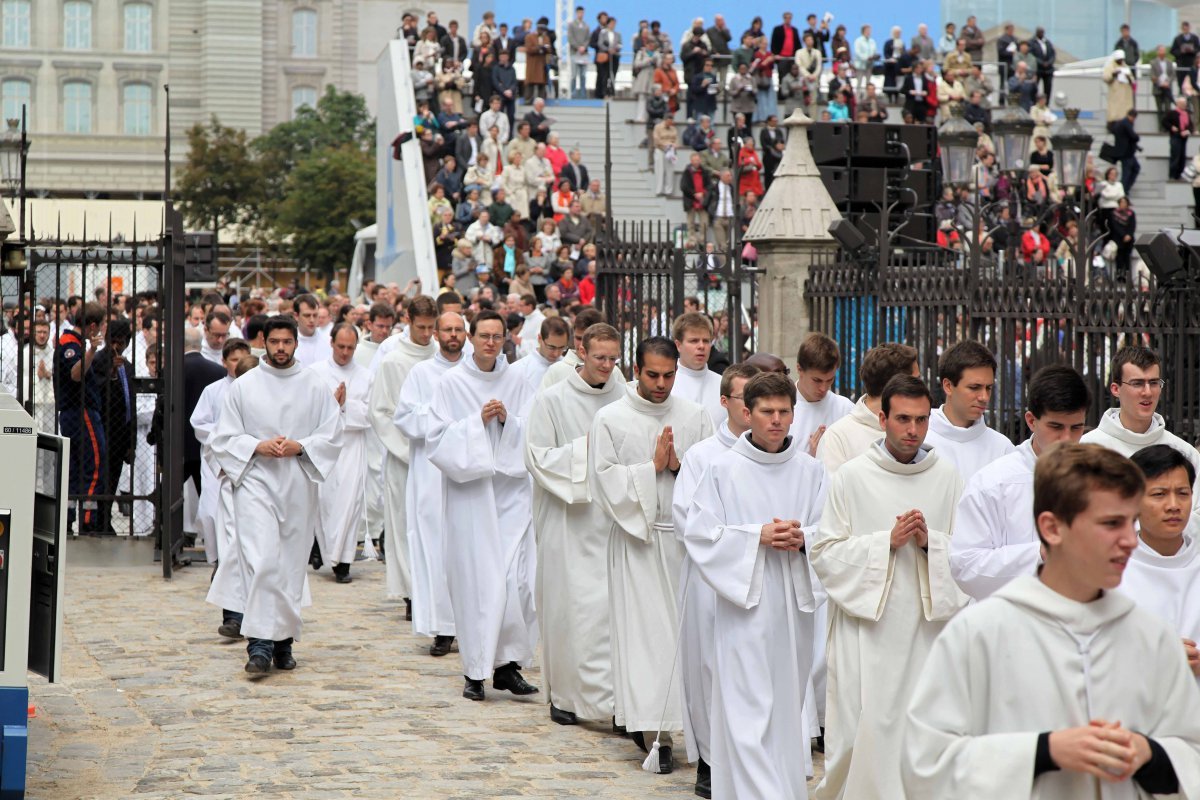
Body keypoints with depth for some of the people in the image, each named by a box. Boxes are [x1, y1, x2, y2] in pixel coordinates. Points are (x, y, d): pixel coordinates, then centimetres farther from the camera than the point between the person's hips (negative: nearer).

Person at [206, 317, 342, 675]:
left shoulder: (315, 386, 7)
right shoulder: (243, 386, 6)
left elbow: (332, 434, 6)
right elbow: (224, 438, 6)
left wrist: (300, 447, -11)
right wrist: (258, 446, -11)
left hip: (298, 486, 2)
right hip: (255, 482, -2)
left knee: (291, 564, 6)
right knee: (261, 561, -15)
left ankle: (283, 641, 18)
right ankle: (259, 644, -18)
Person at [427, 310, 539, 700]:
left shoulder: (515, 383, 9)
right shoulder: (451, 384, 2)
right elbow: (438, 438, -3)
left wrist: (507, 420, -9)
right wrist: (477, 422, -12)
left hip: (510, 489, 2)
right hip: (468, 489, -2)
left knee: (516, 578, -6)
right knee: (474, 580, -3)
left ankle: (508, 664, 3)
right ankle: (475, 671, 6)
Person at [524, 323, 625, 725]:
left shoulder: (623, 398, 8)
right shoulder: (552, 400, -2)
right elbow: (537, 458, -6)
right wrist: (584, 447, -13)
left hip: (612, 517, 3)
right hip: (569, 519, -3)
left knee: (614, 601, -1)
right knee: (570, 604, -1)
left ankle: (607, 694, 6)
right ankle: (565, 695, 11)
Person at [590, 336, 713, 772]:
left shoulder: (695, 417, 7)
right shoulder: (610, 419, 0)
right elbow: (604, 481, -6)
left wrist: (679, 465, -11)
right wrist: (652, 467, -12)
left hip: (685, 535, 3)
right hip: (636, 538, -3)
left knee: (685, 626, 3)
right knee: (644, 628, -6)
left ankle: (674, 718, 14)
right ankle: (653, 728, -6)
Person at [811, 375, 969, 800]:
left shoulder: (947, 477, 7)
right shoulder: (852, 477, 0)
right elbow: (824, 553, -3)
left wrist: (929, 541, -11)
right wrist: (887, 541, -11)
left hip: (927, 625, 2)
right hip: (867, 627, -2)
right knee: (863, 727, -4)